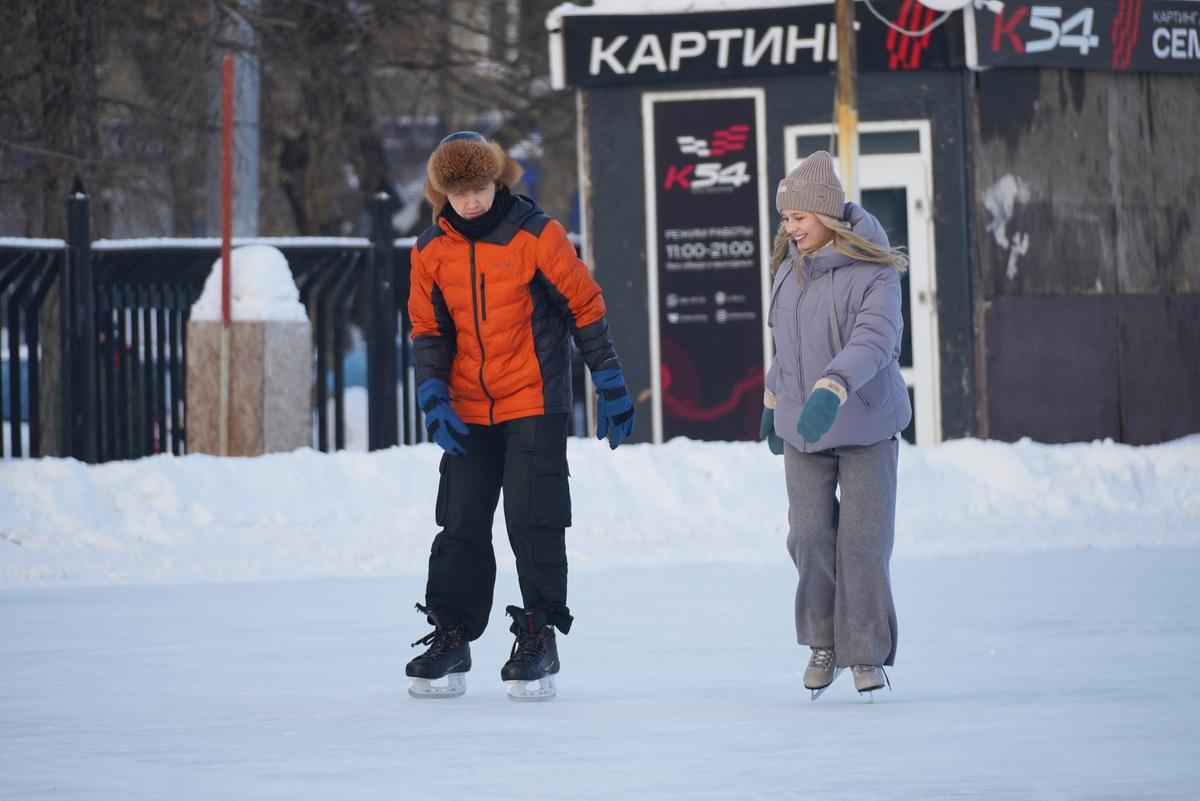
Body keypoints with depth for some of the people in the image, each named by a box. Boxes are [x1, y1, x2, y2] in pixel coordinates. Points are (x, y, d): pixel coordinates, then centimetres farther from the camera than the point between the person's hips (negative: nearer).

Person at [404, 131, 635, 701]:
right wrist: (433, 398, -6)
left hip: (534, 405, -4)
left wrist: (611, 387, 0)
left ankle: (538, 641, 2)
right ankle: (449, 642, 11)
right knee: (460, 525, 4)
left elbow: (585, 307, -2)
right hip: (468, 413, 4)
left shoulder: (536, 235, -9)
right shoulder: (432, 251, 3)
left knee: (533, 524, -4)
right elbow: (428, 330, 9)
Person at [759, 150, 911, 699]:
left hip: (867, 427, -4)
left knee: (864, 541, -3)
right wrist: (773, 400, 25)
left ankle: (866, 653, 9)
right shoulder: (790, 268, 5)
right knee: (810, 536, -1)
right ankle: (823, 641, 17)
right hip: (802, 428, 4)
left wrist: (832, 389, -41)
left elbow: (875, 339, -28)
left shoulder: (874, 271, -15)